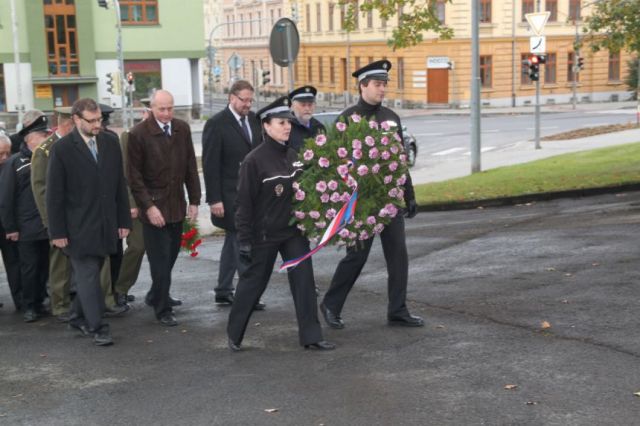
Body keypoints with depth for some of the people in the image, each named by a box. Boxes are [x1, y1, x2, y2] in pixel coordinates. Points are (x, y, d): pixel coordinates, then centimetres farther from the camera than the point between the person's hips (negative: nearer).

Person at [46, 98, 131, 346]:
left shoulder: (111, 143, 6)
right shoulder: (62, 149, -7)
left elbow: (120, 184, 10)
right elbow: (54, 194, -6)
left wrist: (124, 220, 8)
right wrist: (57, 232, -8)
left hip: (106, 226, 4)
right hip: (78, 228, -4)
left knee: (86, 276, 11)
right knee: (88, 277, -4)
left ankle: (78, 318, 26)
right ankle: (97, 327, 0)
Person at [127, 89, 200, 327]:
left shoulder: (182, 129, 5)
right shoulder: (139, 134, -10)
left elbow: (190, 167, 9)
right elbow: (134, 176, -9)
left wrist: (194, 200, 5)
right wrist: (148, 206, -14)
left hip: (177, 206, 5)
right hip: (154, 207, -5)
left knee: (171, 256, 12)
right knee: (160, 260, -3)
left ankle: (156, 296, 33)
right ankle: (163, 309, 8)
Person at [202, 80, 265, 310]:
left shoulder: (254, 120, 8)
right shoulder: (216, 124, -10)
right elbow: (210, 164, -12)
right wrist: (214, 199, -15)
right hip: (230, 196, -7)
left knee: (233, 242, 14)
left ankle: (223, 291, 23)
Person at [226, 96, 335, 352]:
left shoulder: (293, 156, 3)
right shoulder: (254, 160, -14)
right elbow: (244, 203, -13)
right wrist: (244, 240, -13)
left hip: (294, 230, 5)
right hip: (265, 233, -5)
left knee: (304, 279, -1)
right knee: (253, 281, 7)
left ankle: (311, 336, 5)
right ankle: (234, 334, 25)